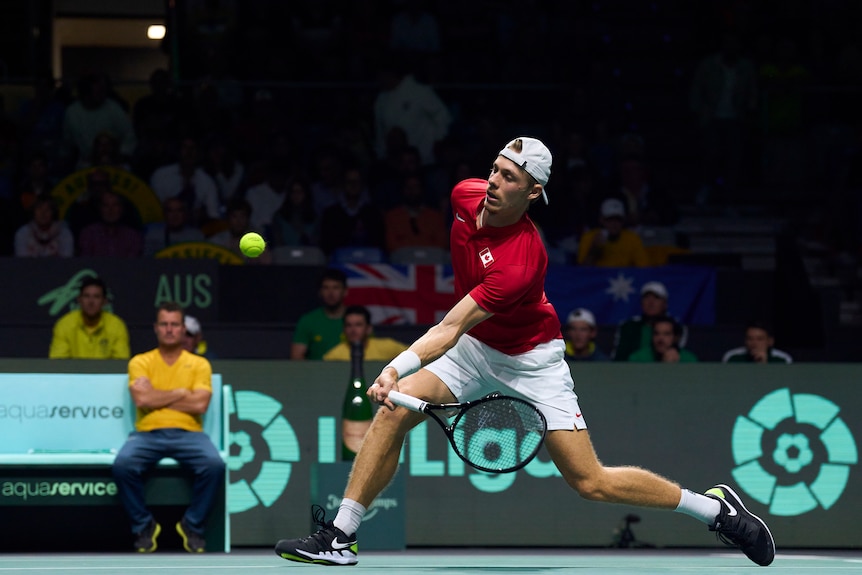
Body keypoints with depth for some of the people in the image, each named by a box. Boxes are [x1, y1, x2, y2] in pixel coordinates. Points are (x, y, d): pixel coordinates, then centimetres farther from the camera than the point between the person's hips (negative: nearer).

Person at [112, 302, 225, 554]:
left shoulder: (199, 364, 9)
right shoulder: (140, 362, 9)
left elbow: (200, 404, -7)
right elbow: (142, 399, -9)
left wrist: (158, 398, -4)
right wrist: (180, 393, -2)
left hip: (188, 434, 0)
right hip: (148, 433, 0)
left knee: (215, 465, -32)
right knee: (122, 465, -33)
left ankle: (192, 525, -8)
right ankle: (143, 526, -9)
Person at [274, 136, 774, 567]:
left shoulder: (522, 261, -35)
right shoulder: (467, 195, -13)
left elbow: (451, 329, -38)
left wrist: (399, 367, -50)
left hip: (531, 358, -7)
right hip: (474, 347, 7)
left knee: (591, 482, -10)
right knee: (394, 410, -16)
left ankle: (716, 508, 6)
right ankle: (340, 537, -10)